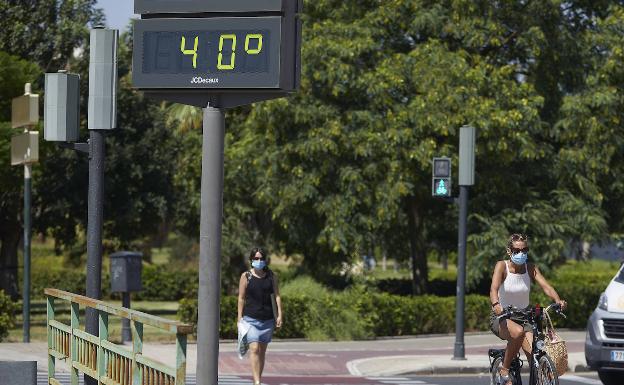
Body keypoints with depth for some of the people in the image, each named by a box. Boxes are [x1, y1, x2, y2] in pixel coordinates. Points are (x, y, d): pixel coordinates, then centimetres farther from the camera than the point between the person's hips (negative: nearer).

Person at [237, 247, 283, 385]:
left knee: (262, 351, 9)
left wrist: (279, 315, 0)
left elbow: (277, 296, 7)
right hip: (251, 319, -3)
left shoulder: (271, 276, 7)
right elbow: (241, 298, 3)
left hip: (267, 319, 3)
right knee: (254, 349, -16)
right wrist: (240, 318, 0)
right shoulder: (246, 276, 1)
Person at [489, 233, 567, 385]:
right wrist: (496, 304, -50)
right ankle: (504, 370, -19)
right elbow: (494, 288, -28)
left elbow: (546, 286, -16)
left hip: (523, 318, 4)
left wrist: (557, 300, -37)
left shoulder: (530, 268, -2)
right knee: (518, 332, -37)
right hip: (501, 317, -4)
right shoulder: (502, 266, -12)